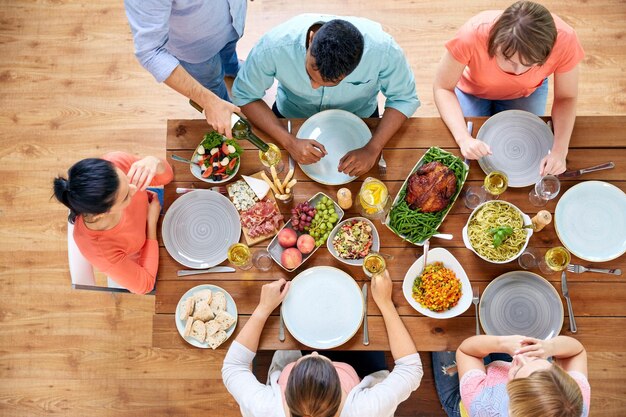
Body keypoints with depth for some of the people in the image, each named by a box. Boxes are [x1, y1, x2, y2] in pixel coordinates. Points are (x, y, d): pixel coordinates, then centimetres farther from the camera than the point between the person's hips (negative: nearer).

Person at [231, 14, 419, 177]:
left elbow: (404, 98, -20)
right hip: (292, 118, 0)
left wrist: (372, 149, -35)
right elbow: (244, 96, -22)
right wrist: (290, 142, -34)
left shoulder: (383, 49, -37)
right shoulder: (274, 46, -37)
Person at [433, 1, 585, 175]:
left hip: (527, 92, 1)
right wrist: (464, 138, -44)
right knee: (470, 157, -5)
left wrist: (560, 149, -37)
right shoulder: (473, 34, -42)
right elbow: (442, 88, -29)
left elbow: (566, 97, -20)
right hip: (474, 91, -1)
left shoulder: (564, 40, -36)